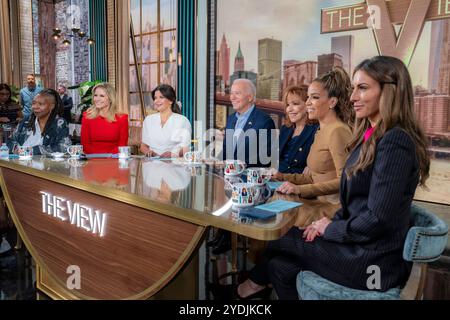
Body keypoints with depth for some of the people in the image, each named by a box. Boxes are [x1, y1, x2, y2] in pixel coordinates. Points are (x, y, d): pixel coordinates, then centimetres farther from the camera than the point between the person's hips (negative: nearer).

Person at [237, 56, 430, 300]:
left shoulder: (395, 142, -21)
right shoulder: (372, 136, 9)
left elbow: (378, 219, -24)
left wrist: (330, 229, -10)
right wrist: (329, 223, -1)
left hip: (373, 260, -7)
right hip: (359, 244, 8)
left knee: (280, 240, 2)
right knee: (281, 266, 1)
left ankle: (259, 279, 29)